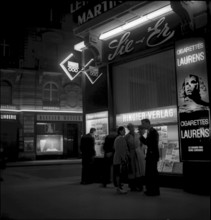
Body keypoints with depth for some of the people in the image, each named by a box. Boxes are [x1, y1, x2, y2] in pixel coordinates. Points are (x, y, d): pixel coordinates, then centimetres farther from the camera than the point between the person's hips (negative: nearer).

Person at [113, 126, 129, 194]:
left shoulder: (117, 138, 18)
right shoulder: (121, 138, -13)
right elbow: (121, 149, -19)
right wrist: (124, 159, -19)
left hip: (117, 158, 10)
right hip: (120, 158, -10)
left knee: (118, 173, 11)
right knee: (120, 173, -8)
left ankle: (119, 187, 16)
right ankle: (119, 188, -5)